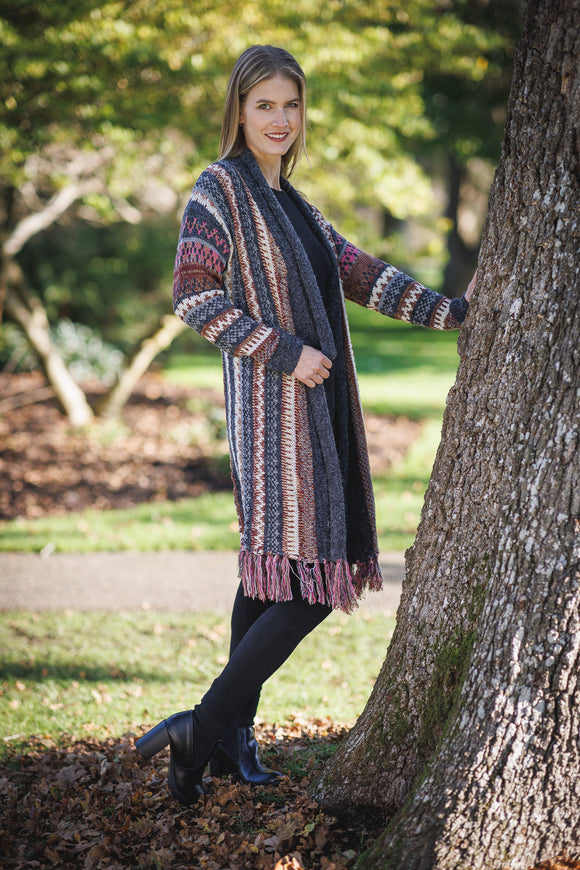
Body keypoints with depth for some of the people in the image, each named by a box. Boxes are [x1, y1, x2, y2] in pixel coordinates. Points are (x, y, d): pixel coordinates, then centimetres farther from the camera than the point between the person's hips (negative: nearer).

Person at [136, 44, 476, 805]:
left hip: (314, 408, 9)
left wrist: (449, 310, 17)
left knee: (270, 573, 11)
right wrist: (285, 352, -18)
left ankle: (231, 737, 18)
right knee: (308, 582, -13)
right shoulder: (221, 188, -8)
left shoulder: (288, 201, 18)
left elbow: (358, 271, 21)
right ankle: (205, 729, -10)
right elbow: (193, 295, -18)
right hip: (274, 408, -9)